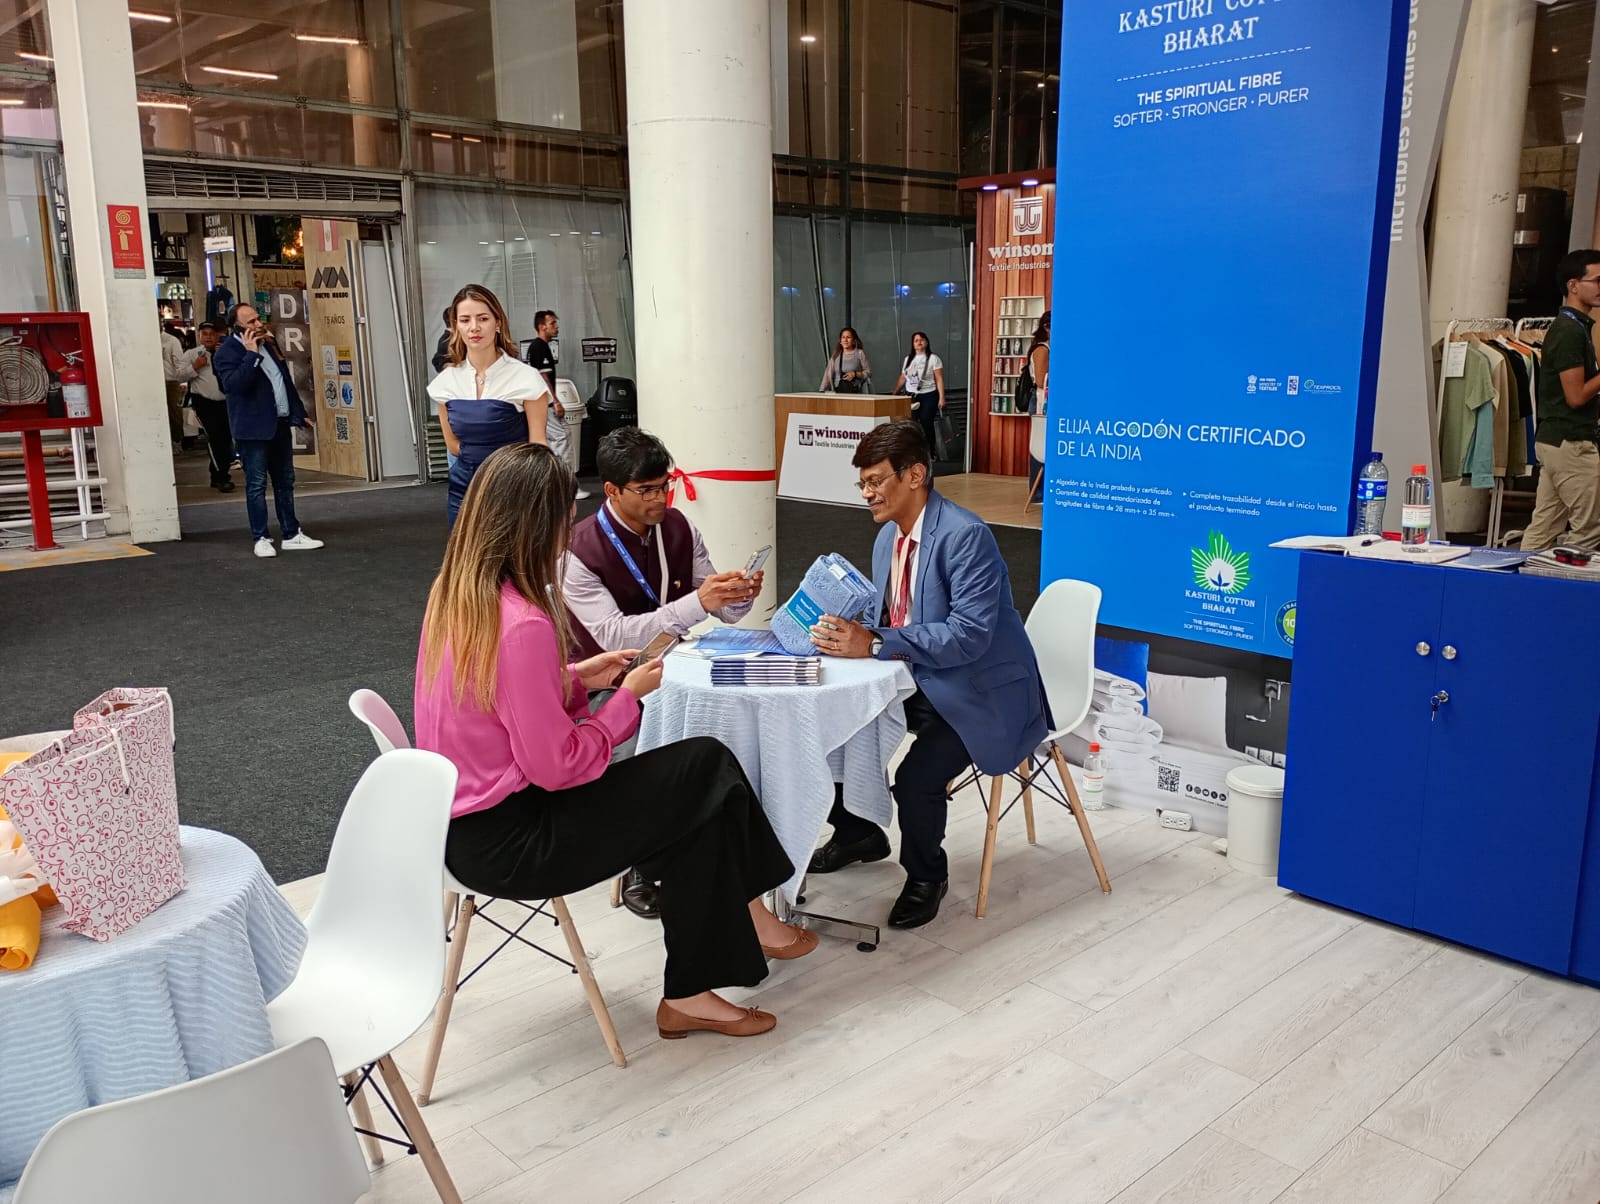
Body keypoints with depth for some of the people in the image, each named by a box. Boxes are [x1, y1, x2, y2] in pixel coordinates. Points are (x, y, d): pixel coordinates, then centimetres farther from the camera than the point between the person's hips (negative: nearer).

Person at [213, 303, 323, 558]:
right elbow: (232, 384, -26)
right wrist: (251, 354, -25)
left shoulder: (268, 342, 13)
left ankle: (291, 535, 17)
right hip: (254, 428, -7)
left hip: (280, 423, 7)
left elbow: (286, 380, 21)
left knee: (285, 482, 11)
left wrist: (300, 413, 22)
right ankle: (261, 538, 4)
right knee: (257, 485, -2)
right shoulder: (227, 353, -9)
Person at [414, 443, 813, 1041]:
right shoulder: (522, 625, -28)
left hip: (466, 819, 9)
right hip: (505, 840, -9)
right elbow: (558, 767, -23)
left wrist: (576, 678, 4)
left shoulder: (453, 593, 1)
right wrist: (627, 698, -9)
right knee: (705, 774, -2)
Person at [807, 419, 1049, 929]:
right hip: (918, 682, 9)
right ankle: (858, 833, 26)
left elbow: (971, 634, -31)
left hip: (978, 692, -8)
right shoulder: (887, 536, 6)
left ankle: (926, 877, 6)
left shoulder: (965, 535, -22)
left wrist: (874, 644, -35)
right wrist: (849, 631, -11)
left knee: (917, 778, -26)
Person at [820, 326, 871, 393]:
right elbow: (828, 373, 8)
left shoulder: (860, 353, 6)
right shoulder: (836, 355, 14)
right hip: (837, 391, 2)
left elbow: (868, 372, 7)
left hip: (854, 391, -2)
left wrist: (855, 374, -9)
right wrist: (822, 390, -2)